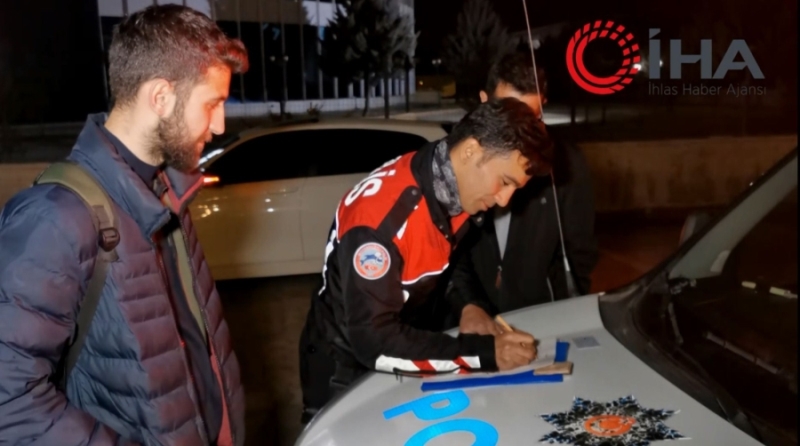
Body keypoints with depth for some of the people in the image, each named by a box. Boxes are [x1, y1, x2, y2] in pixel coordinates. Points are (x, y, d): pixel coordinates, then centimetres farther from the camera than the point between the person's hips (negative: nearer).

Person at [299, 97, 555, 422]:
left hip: (404, 361, 7)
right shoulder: (382, 213, -33)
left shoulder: (459, 190, -11)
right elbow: (375, 341, -34)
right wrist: (484, 353, -32)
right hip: (346, 368, -7)